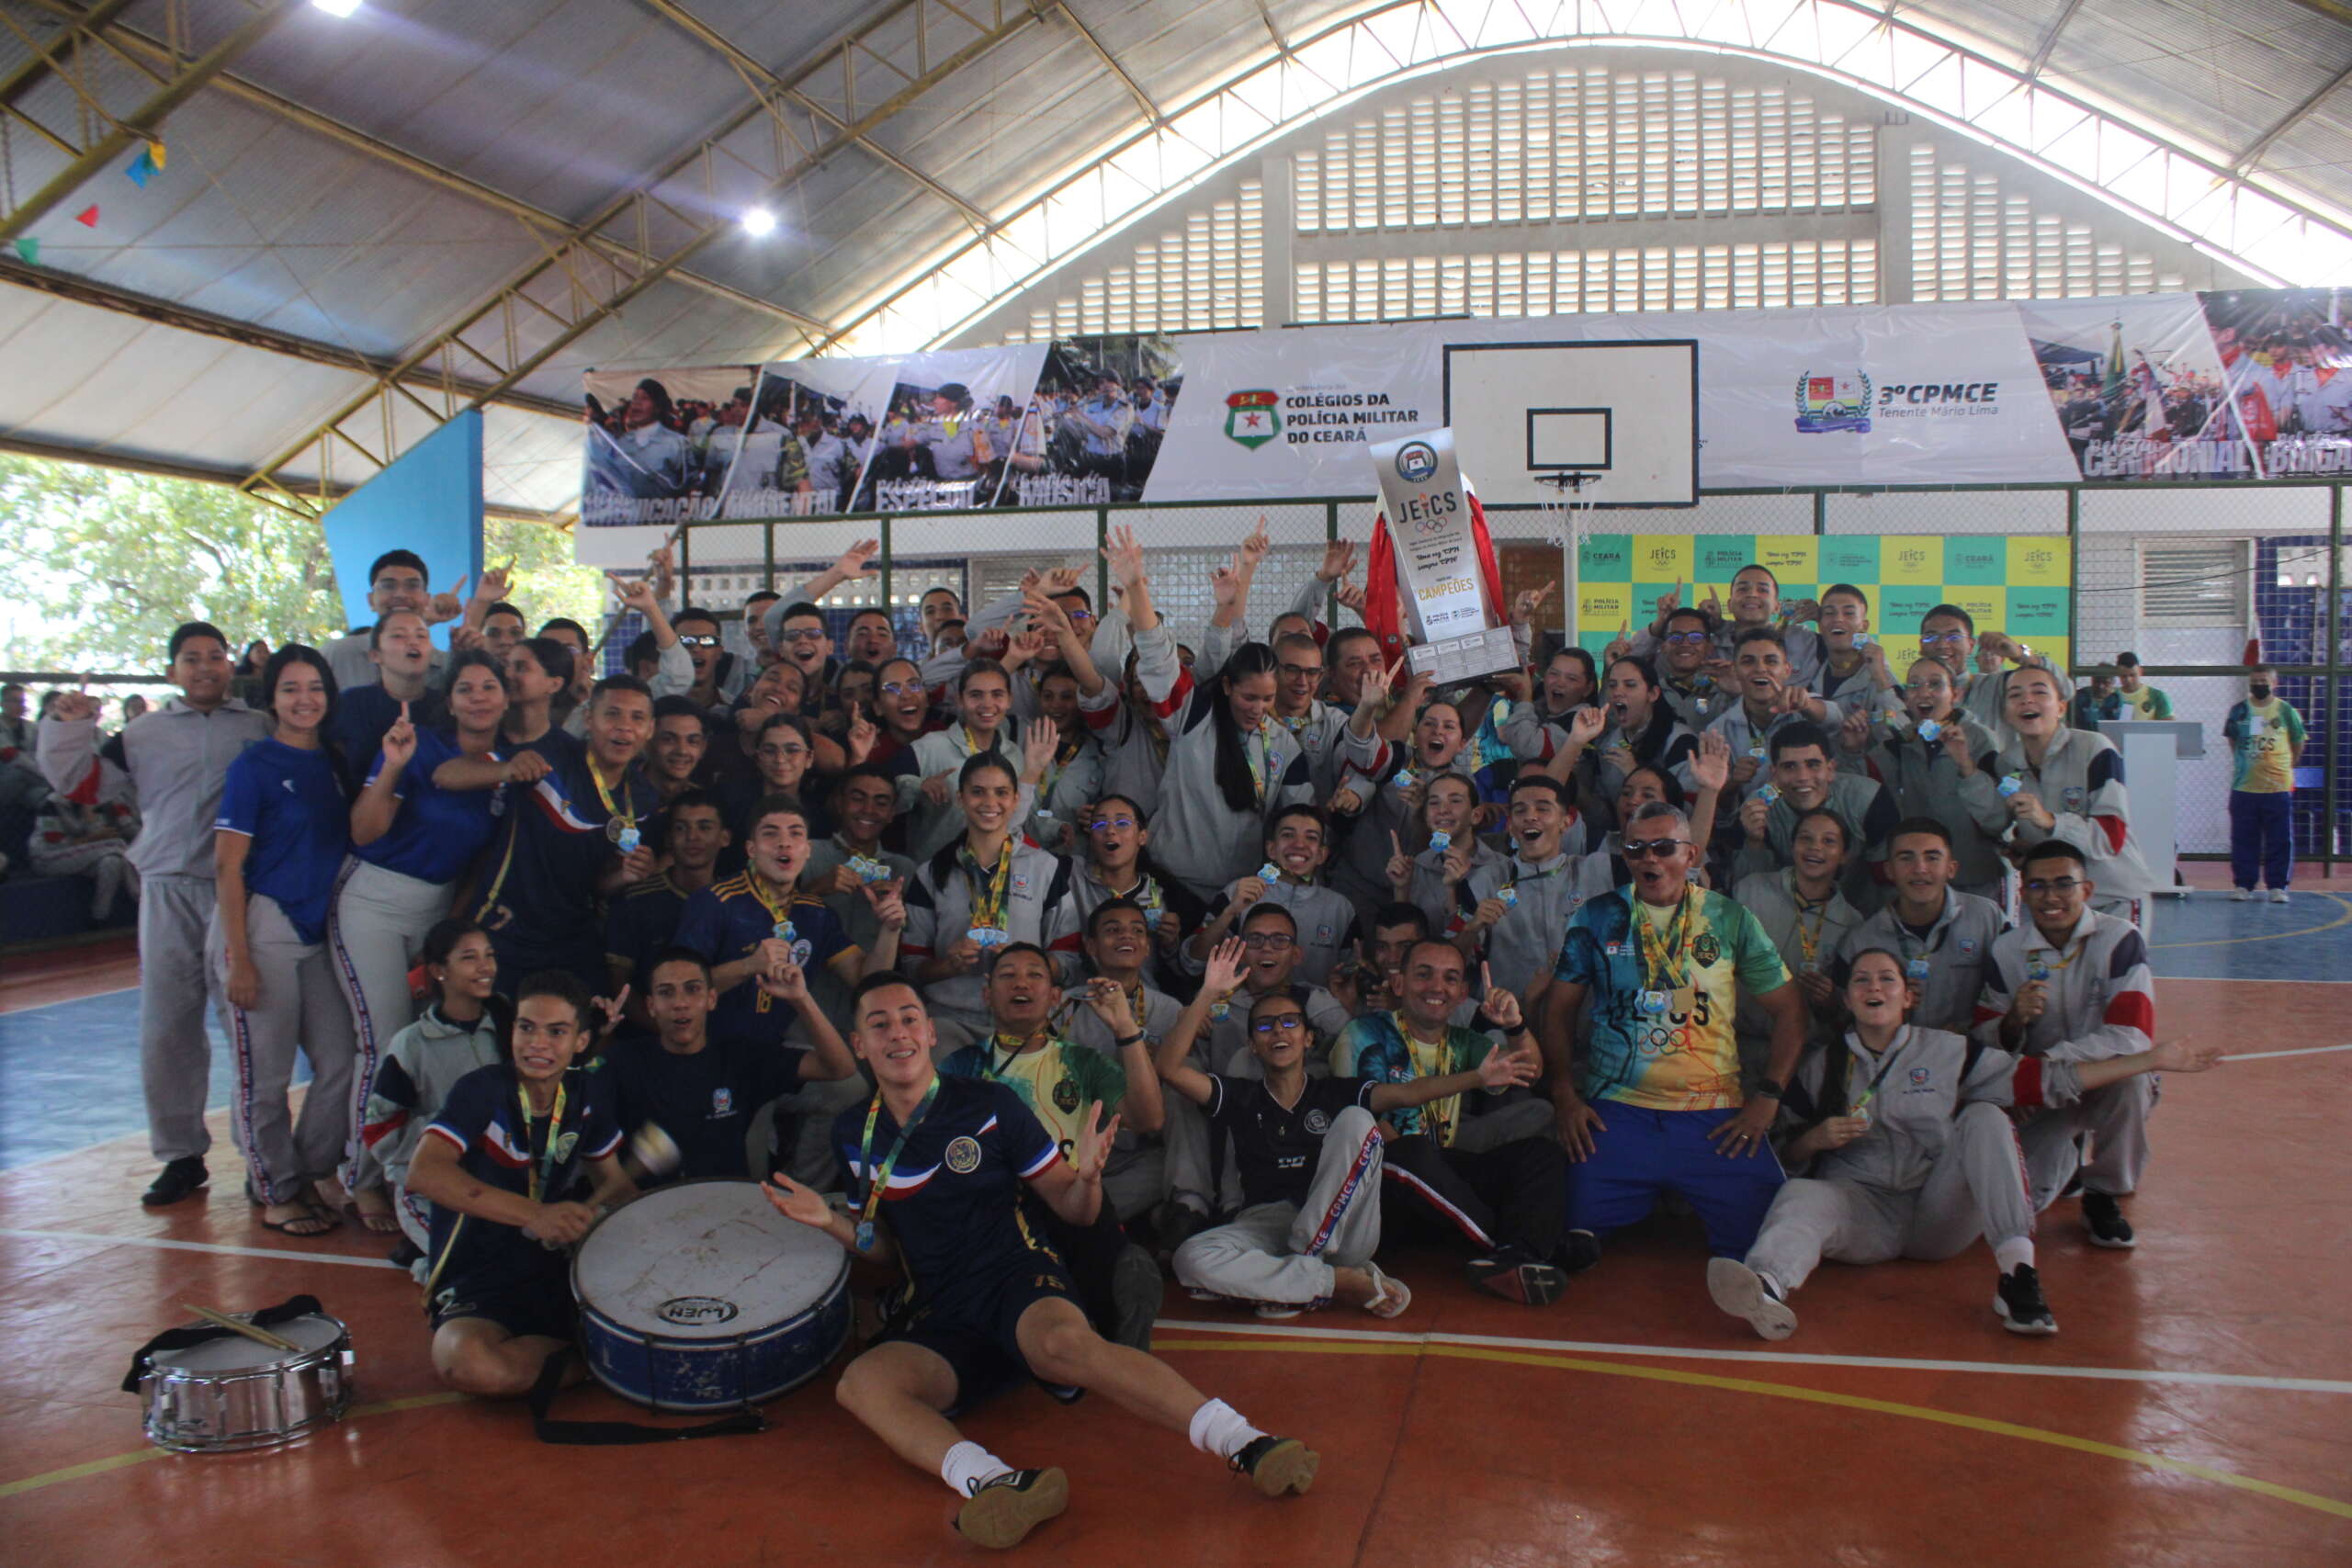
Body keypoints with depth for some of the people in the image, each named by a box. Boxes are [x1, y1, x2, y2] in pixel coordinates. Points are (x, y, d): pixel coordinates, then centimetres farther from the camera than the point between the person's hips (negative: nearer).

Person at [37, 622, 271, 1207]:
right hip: (169, 894, 3)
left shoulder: (263, 728, 9)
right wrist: (67, 730, 1)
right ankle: (182, 1154, 18)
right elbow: (79, 784, 13)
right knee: (166, 1028, 6)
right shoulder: (145, 735, 14)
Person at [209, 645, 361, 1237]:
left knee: (340, 1062, 7)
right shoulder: (255, 764, -6)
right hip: (262, 927, -6)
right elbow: (227, 865, -10)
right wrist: (238, 957, -14)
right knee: (266, 1075, 1)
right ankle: (276, 1190, 17)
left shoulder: (333, 763, 11)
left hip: (318, 931, 6)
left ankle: (313, 1173, 24)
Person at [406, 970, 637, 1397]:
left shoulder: (587, 1091, 3)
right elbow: (423, 1172, -31)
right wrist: (534, 1214, -41)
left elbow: (611, 1178, 15)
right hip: (477, 1287, -4)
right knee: (470, 1363, -38)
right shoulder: (482, 1090, -14)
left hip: (557, 1269, 5)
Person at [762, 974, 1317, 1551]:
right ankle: (992, 1482, -54)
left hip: (1018, 1278, -3)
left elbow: (1074, 1211, 6)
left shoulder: (988, 1106, 2)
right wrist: (832, 1221, 2)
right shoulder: (855, 1135, 11)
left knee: (1064, 1340, -38)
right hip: (934, 1319, 3)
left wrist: (1087, 1175, -16)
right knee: (861, 1383, -30)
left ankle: (1247, 1444, -48)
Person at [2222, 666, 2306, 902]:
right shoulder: (2238, 711, 4)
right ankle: (2243, 884, 12)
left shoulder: (2286, 710, 0)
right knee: (2243, 840, 5)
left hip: (2278, 787, -1)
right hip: (2243, 787, 1)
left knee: (2280, 840, 1)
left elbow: (2298, 743, 11)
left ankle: (2277, 886, 9)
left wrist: (2286, 767, 11)